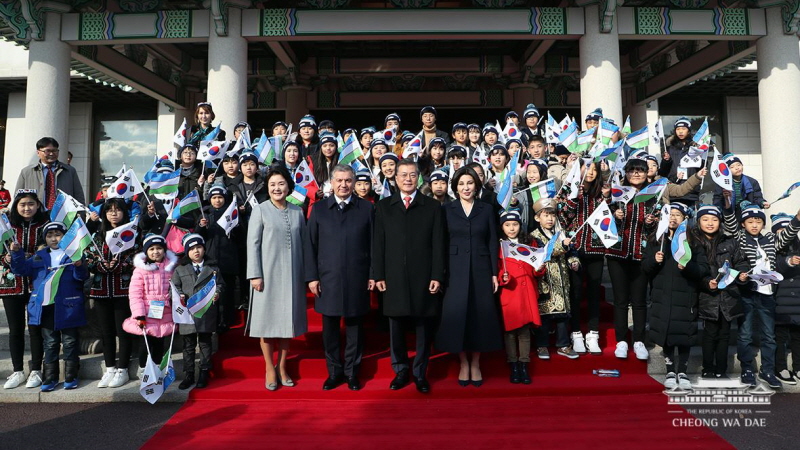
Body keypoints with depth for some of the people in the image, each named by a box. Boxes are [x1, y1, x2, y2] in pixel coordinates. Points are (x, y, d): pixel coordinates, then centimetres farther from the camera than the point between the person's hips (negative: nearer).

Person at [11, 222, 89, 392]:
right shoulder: (39, 256, 14)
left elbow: (82, 277, -11)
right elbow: (22, 269, 7)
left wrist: (79, 266, -33)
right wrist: (17, 253, -7)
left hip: (67, 306, -4)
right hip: (45, 306, 4)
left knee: (70, 342, 5)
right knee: (50, 343, 13)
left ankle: (71, 377, 14)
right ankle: (50, 377, 20)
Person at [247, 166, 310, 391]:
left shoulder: (297, 211, 8)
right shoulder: (260, 210, -1)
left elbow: (305, 243, 10)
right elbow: (253, 244, -4)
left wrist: (307, 273, 6)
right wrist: (255, 275, -10)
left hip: (292, 275, 3)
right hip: (268, 274, -3)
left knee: (287, 320, 9)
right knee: (267, 320, 3)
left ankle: (282, 367, 22)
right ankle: (270, 369, 17)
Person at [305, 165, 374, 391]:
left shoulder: (366, 208, 4)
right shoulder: (319, 209, 6)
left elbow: (373, 243, 3)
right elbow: (311, 245, 4)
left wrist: (374, 274, -1)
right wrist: (312, 276, -2)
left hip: (357, 279, 0)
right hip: (328, 279, 1)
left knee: (354, 327, 9)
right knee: (330, 328, 9)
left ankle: (352, 372, 23)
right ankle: (334, 372, 24)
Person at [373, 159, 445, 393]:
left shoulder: (432, 206, 6)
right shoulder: (384, 206, 9)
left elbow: (438, 244, 2)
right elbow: (378, 244, 6)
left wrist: (437, 276, -5)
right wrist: (378, 275, 0)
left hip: (423, 278, -1)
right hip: (394, 277, 1)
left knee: (423, 327, 6)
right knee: (396, 327, 8)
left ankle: (420, 373, 22)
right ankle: (400, 371, 25)